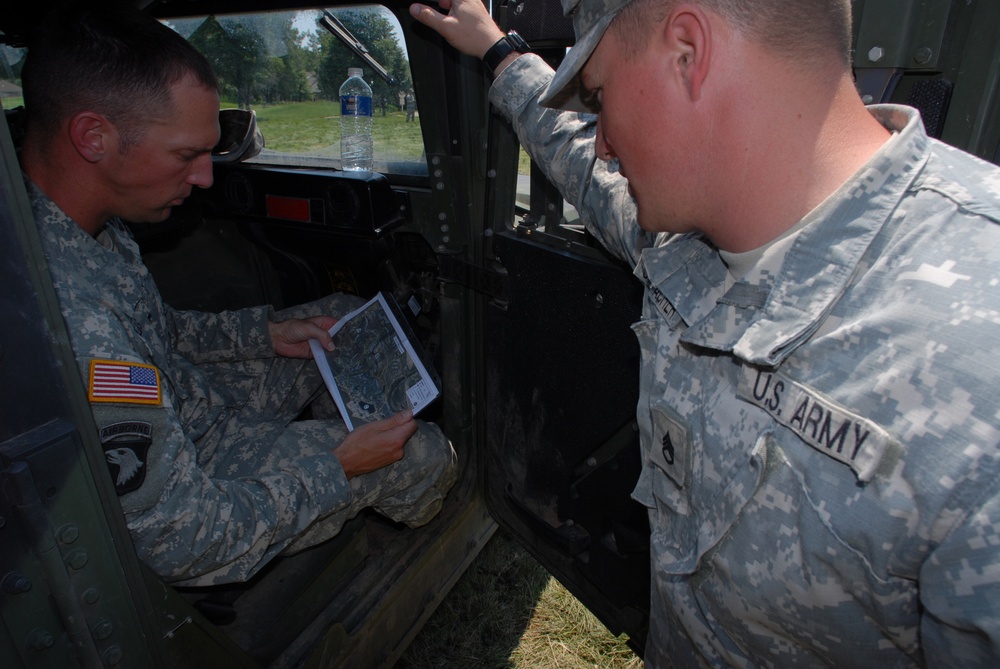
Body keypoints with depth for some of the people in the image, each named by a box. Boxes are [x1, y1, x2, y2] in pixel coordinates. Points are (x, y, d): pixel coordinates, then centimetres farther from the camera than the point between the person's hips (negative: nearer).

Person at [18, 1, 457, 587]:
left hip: (183, 403, 8)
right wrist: (335, 469, -21)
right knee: (424, 455, -9)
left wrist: (265, 332, 0)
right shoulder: (65, 325, -40)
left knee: (347, 315, 10)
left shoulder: (89, 217, -10)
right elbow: (186, 543, -30)